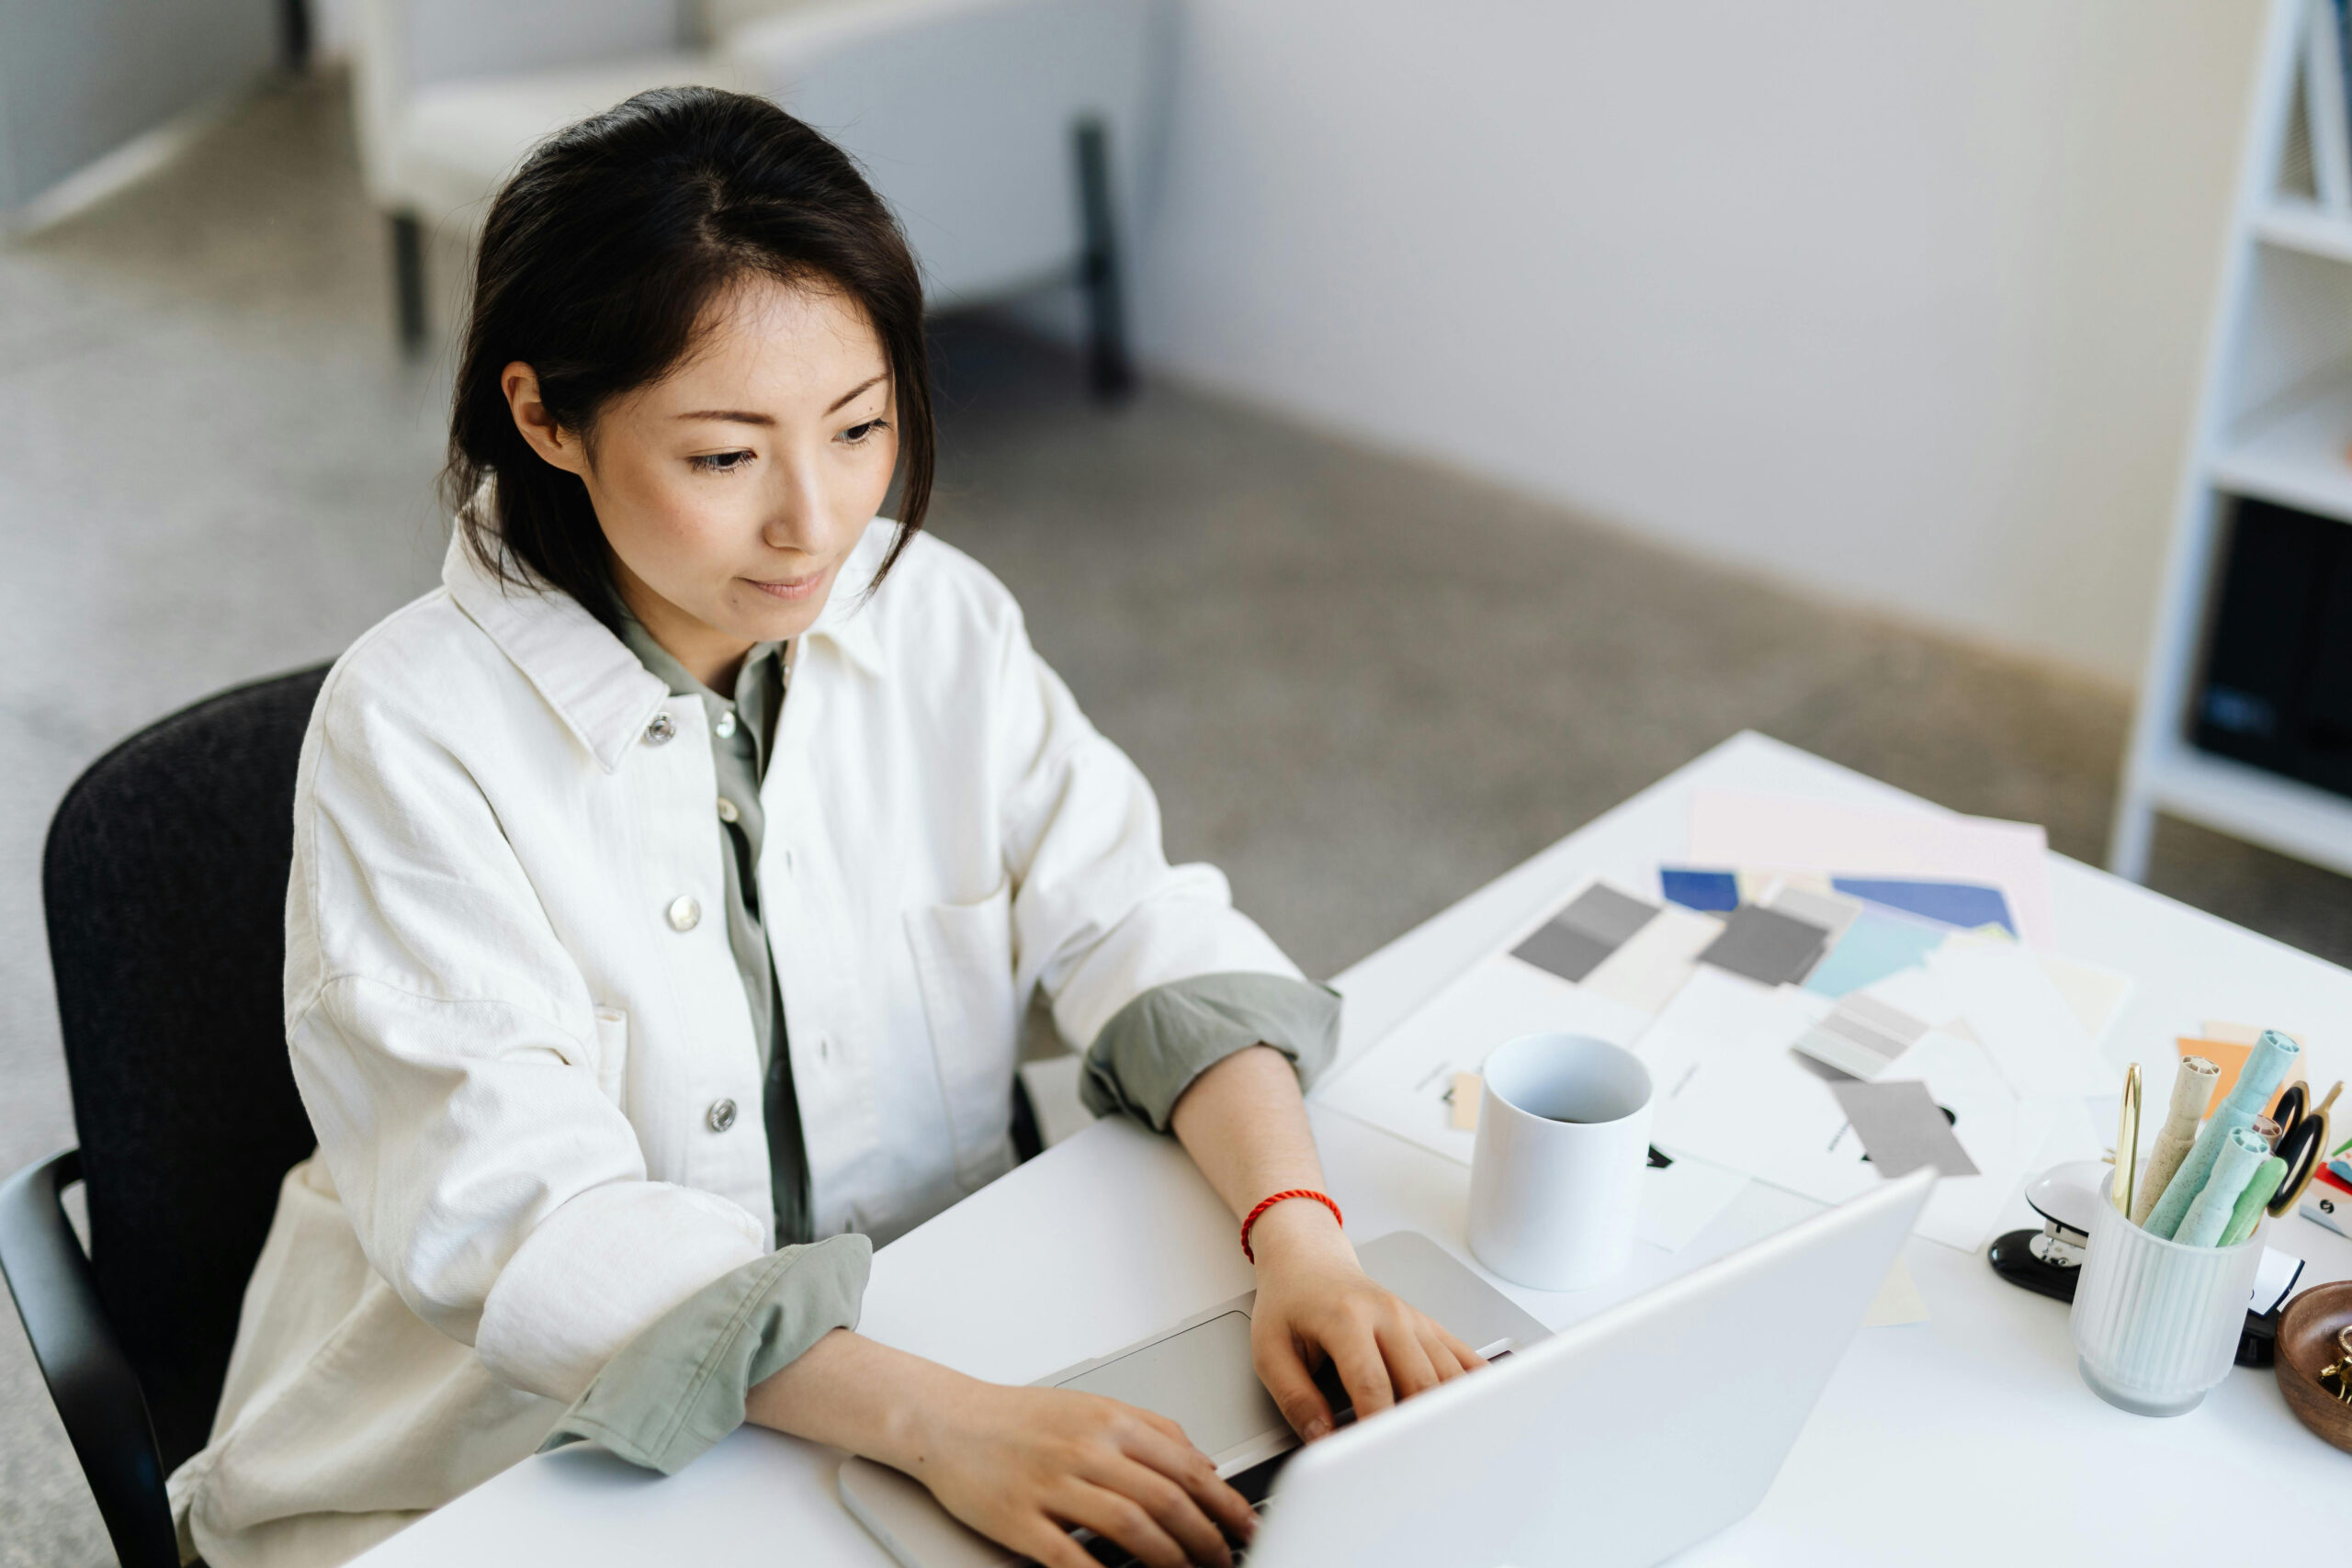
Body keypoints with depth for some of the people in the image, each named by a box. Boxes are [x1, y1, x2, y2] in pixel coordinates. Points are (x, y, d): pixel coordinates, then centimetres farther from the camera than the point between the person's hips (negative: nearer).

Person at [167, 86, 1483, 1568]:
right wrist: (939, 1418, -34)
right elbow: (523, 1220, -23)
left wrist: (1296, 1228, -24)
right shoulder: (414, 733, -17)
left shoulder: (939, 623, -2)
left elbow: (1138, 932, -6)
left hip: (915, 1348, 4)